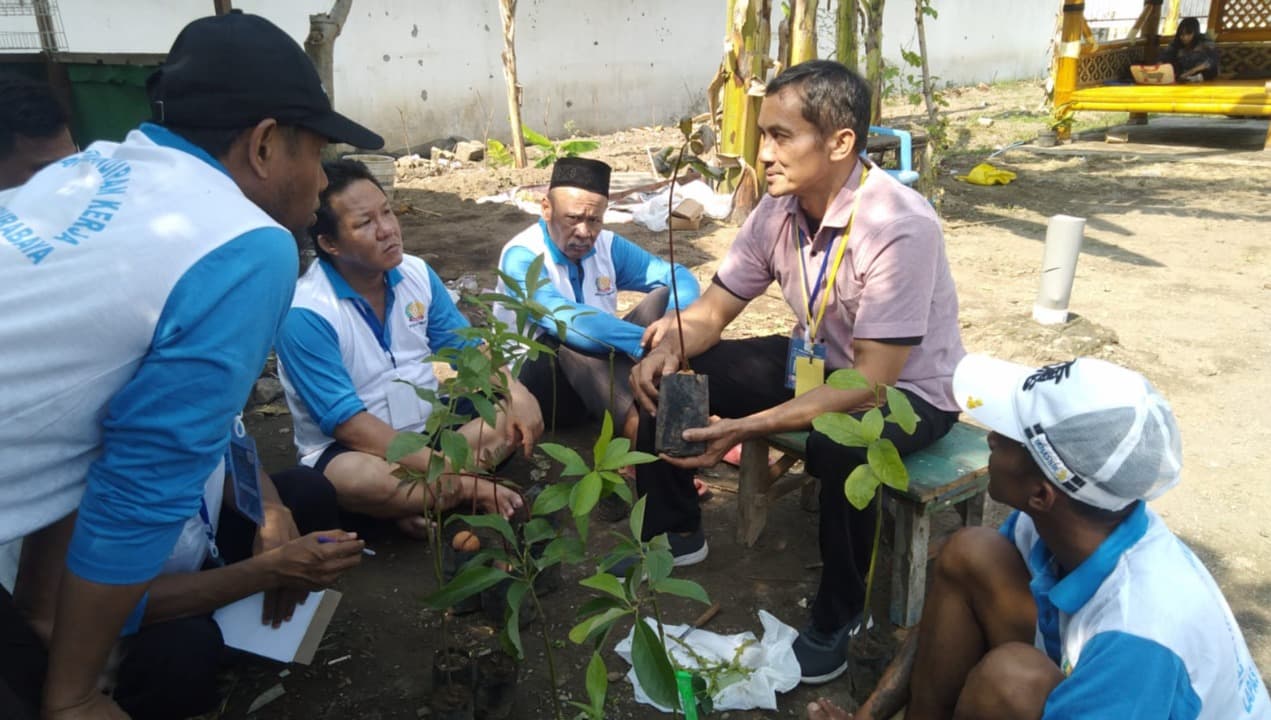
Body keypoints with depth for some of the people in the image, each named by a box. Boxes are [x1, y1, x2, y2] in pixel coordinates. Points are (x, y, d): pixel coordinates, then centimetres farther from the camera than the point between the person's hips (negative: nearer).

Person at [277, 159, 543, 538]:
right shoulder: (306, 314, -22)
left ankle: (421, 501, -19)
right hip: (351, 448, -6)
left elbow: (467, 346, 5)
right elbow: (348, 424, -25)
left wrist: (515, 391, -16)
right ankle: (470, 489, -14)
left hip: (429, 426, 7)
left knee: (522, 413, -8)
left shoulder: (417, 273, -3)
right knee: (353, 477, -39)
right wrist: (447, 472, -31)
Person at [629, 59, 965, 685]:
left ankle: (838, 614, -10)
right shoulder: (778, 210, -9)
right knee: (667, 375, -4)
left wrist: (747, 428, -40)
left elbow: (872, 381, -33)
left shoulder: (900, 228, -30)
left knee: (841, 447, -40)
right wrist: (667, 349, -25)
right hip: (818, 360, 7)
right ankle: (675, 531, 16)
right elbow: (712, 310, -2)